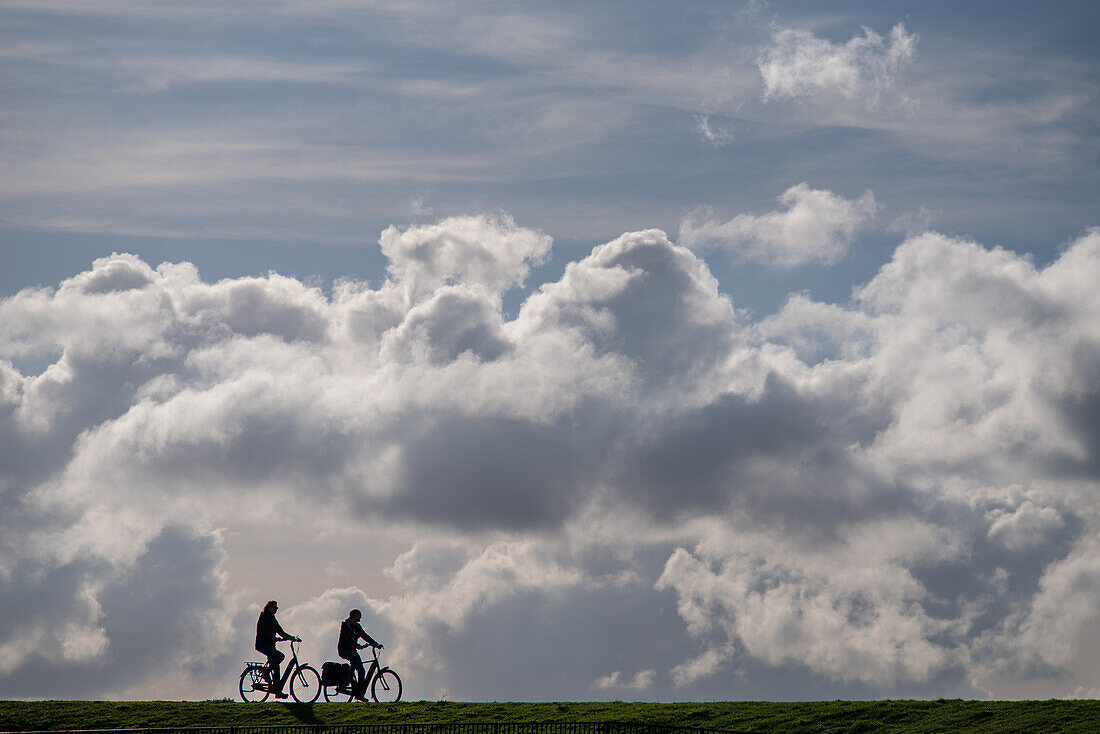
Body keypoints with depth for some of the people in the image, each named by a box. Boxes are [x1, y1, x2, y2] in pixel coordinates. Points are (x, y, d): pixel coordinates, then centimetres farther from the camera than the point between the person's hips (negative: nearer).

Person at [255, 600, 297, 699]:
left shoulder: (272, 619, 17)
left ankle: (278, 691, 6)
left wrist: (292, 637, 5)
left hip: (270, 645, 9)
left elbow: (280, 631, 16)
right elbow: (265, 632, -23)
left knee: (276, 667, 4)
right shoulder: (263, 618, -10)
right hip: (263, 645, -9)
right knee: (281, 656, -26)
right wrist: (275, 638, -36)